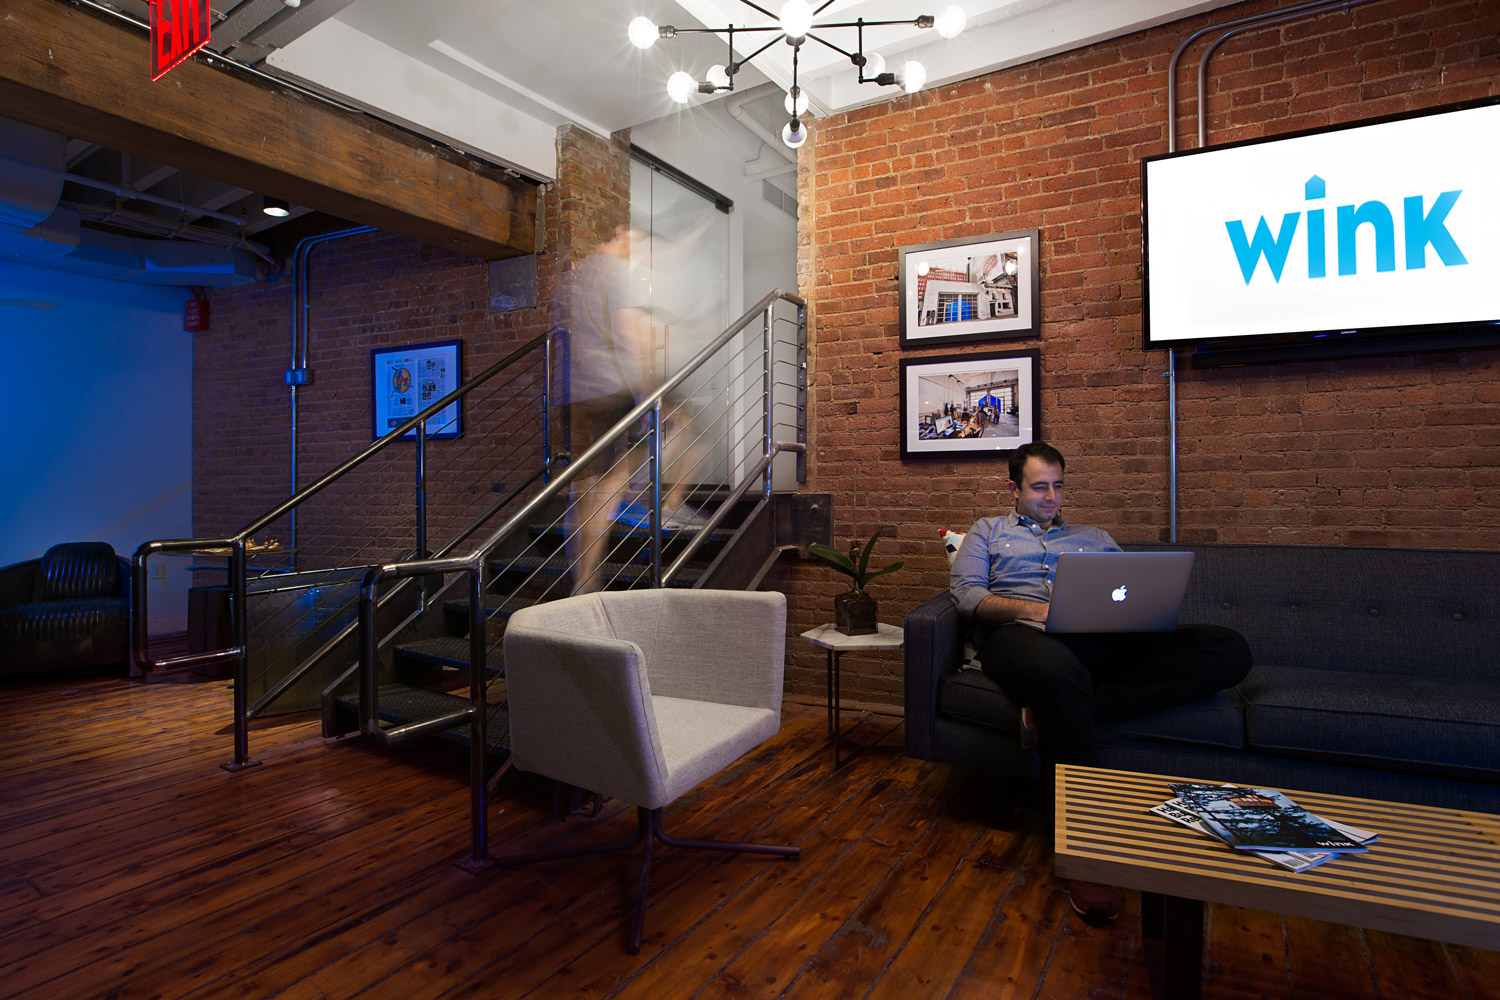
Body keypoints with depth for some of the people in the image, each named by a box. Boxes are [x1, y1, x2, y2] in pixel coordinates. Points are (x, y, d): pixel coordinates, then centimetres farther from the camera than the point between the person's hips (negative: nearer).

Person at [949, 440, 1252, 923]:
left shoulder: (1093, 537, 35)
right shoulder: (987, 531, 25)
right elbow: (967, 595, 8)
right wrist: (1032, 609, -10)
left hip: (1098, 639, 4)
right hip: (1018, 632, -4)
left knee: (1229, 647, -21)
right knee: (1058, 668, -45)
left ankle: (1053, 713, -35)